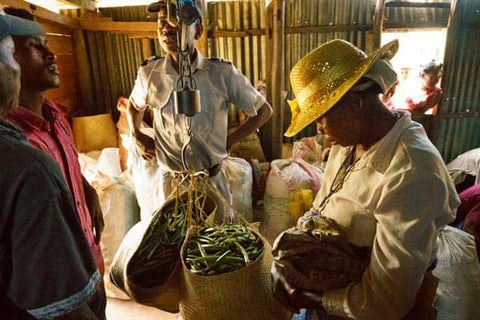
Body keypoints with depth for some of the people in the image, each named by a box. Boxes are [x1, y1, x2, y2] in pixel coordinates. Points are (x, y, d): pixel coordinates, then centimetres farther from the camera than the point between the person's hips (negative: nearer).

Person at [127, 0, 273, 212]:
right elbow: (135, 105, 18)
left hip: (213, 180, -2)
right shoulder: (149, 73, -6)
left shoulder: (222, 73, -14)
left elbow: (264, 111, -2)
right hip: (171, 181, 2)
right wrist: (136, 136, 3)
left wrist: (228, 141, -6)